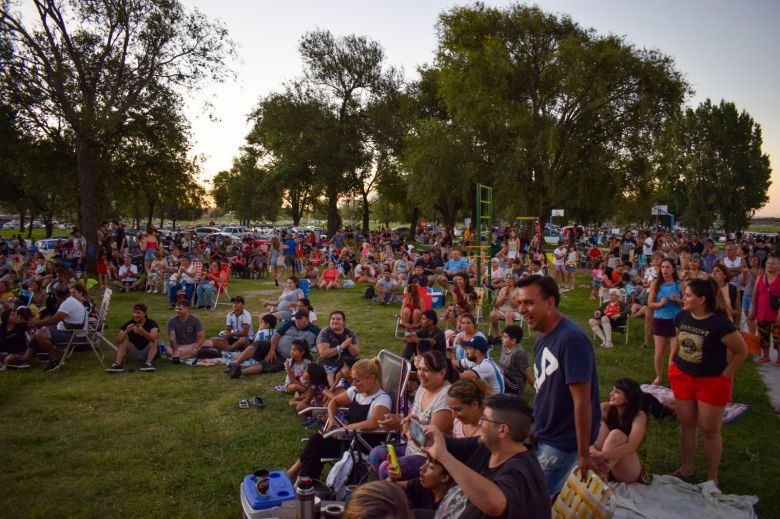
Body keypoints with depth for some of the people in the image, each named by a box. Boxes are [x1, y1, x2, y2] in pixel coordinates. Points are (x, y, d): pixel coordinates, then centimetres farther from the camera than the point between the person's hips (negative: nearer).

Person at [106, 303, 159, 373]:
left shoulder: (152, 323, -12)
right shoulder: (129, 324, -6)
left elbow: (153, 338, -32)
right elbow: (118, 341, -17)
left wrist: (143, 331, -50)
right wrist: (126, 331, -35)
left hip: (147, 353, -2)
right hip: (134, 354, 2)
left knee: (154, 341, -26)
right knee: (124, 341, -18)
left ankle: (148, 363, -41)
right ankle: (117, 364, -35)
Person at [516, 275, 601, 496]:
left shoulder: (571, 339, -25)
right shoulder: (543, 337, 4)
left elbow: (582, 401, -24)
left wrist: (584, 454, -20)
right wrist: (537, 428, 14)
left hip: (563, 442, -8)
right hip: (544, 436, 8)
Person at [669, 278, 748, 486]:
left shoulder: (719, 323, -22)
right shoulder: (682, 317, -4)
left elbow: (742, 352, -13)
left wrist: (725, 374, -10)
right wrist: (671, 361, 7)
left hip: (712, 382, -5)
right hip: (682, 377, 5)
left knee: (710, 430, 6)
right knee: (686, 424, 16)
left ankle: (712, 478, 22)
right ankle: (686, 468, 32)